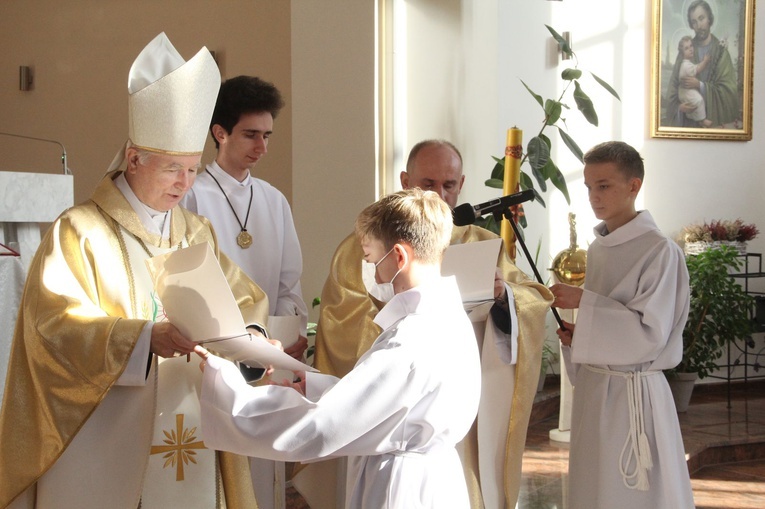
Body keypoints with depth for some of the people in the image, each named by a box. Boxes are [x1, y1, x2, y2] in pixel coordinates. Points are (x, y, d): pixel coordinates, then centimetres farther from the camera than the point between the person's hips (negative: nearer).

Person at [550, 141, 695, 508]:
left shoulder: (660, 251, -13)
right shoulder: (597, 248, 10)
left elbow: (651, 333, -18)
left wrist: (583, 302, -20)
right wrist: (577, 334, 0)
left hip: (634, 392, -7)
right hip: (592, 385, 7)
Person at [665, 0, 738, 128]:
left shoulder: (721, 52, -2)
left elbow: (730, 90, -8)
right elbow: (673, 85, 2)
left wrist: (700, 86, -17)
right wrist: (678, 106, -15)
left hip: (714, 119, -1)